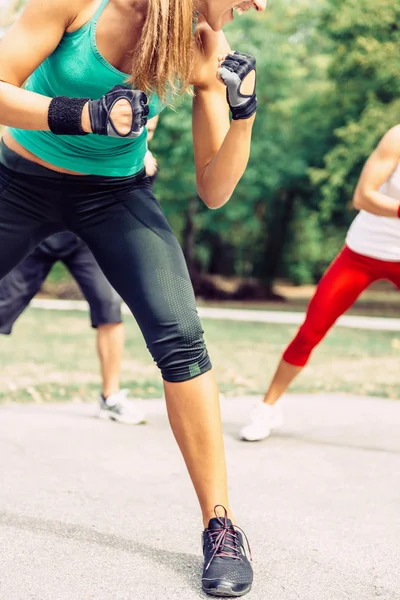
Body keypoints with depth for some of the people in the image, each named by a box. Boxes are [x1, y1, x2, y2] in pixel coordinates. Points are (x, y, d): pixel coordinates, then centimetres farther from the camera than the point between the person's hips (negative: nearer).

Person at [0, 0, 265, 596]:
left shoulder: (208, 53, -14)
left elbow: (214, 193, -13)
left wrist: (243, 115, -28)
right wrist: (85, 115, -37)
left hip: (115, 193, 1)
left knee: (181, 338, -19)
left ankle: (221, 524, -9)